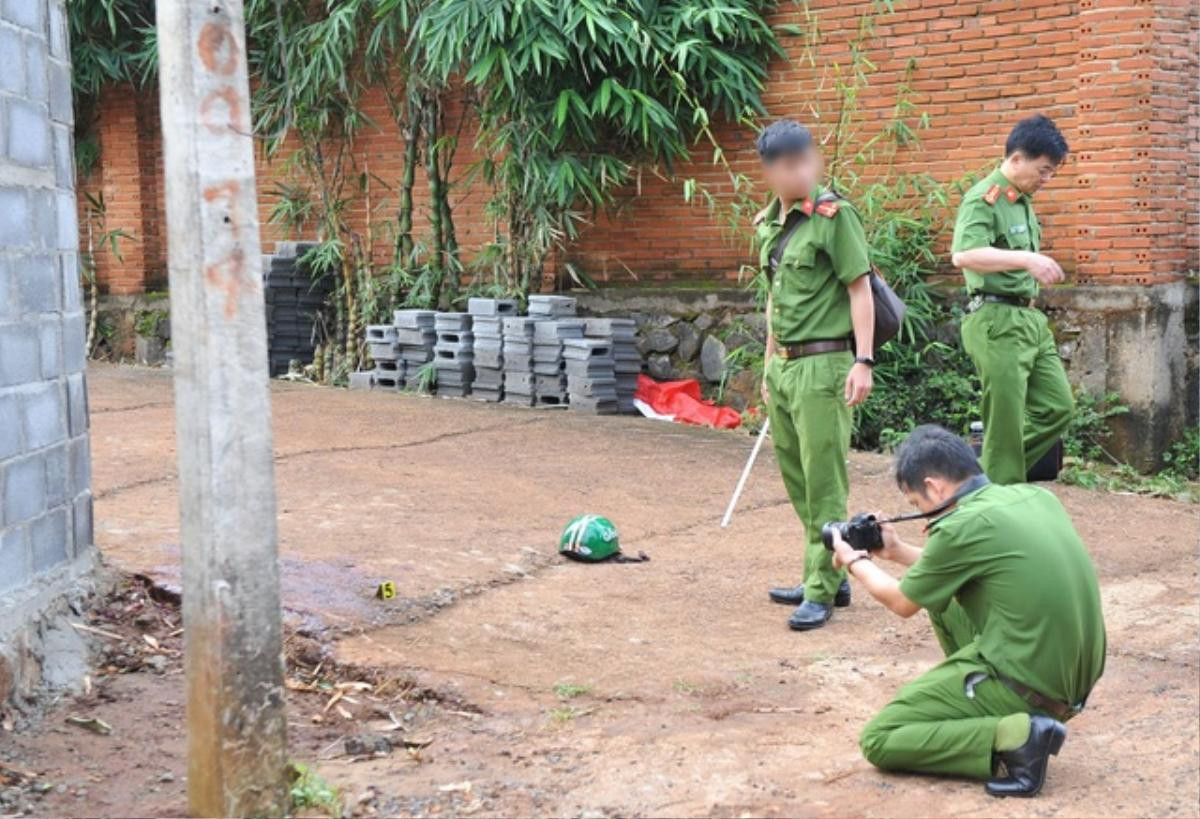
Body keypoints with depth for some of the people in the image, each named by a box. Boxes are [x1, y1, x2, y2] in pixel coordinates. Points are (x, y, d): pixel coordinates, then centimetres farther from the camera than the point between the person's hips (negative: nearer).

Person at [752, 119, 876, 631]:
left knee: (823, 481, -5)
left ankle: (822, 592, 1)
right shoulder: (769, 223, 13)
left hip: (823, 364, -8)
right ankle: (828, 575, 25)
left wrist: (863, 361, -17)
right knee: (797, 479, 13)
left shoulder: (833, 216, -9)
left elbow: (860, 289, -11)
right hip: (783, 364, 8)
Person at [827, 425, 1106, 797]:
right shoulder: (1035, 496, 7)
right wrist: (900, 551, 28)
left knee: (878, 740, 1)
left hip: (1026, 683, -8)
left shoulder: (961, 526, -16)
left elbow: (902, 603, 3)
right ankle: (982, 711, 17)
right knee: (941, 594, 23)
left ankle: (1014, 736, -12)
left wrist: (856, 562, 20)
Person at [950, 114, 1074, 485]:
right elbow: (963, 255, -30)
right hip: (997, 320, -9)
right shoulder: (984, 199, -13)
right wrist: (1027, 259, -37)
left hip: (1029, 318, 9)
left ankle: (988, 477, 19)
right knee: (1007, 423, -3)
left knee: (1057, 407, 11)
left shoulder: (1023, 200, 14)